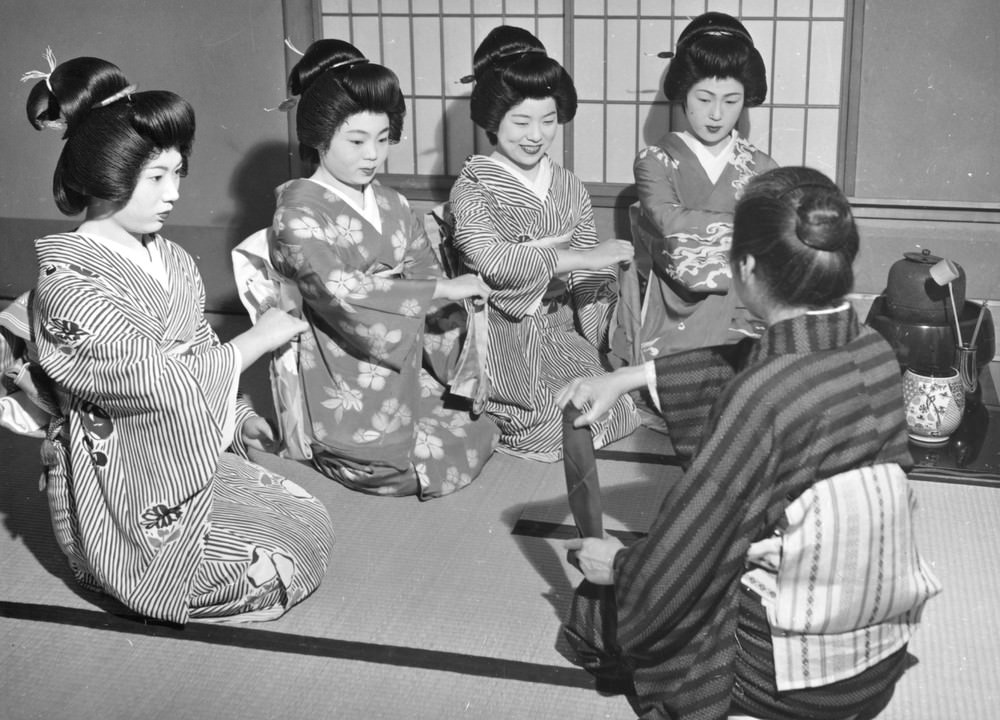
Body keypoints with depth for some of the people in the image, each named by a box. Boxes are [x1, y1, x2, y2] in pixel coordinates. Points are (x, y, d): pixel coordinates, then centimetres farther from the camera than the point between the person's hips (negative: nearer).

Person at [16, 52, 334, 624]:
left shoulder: (168, 259, 2)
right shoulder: (66, 287, -23)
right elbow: (163, 382, -25)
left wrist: (236, 413, 0)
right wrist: (258, 338, -15)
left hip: (190, 457, 8)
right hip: (120, 491, -7)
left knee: (312, 525, -2)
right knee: (279, 569, -12)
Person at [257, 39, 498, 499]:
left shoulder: (393, 207, 7)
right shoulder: (298, 214, -14)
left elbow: (428, 280, 5)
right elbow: (343, 294, -28)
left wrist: (465, 367, -8)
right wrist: (445, 288, -25)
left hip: (406, 370, 7)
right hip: (343, 392, -6)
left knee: (480, 433, -6)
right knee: (457, 457, -9)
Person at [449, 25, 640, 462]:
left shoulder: (570, 189, 9)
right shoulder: (472, 188, -6)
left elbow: (591, 278, 8)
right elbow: (490, 259, -24)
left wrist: (604, 342, -9)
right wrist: (580, 256, -26)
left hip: (562, 334, 5)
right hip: (502, 336, -5)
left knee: (622, 406, -13)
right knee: (567, 417, -20)